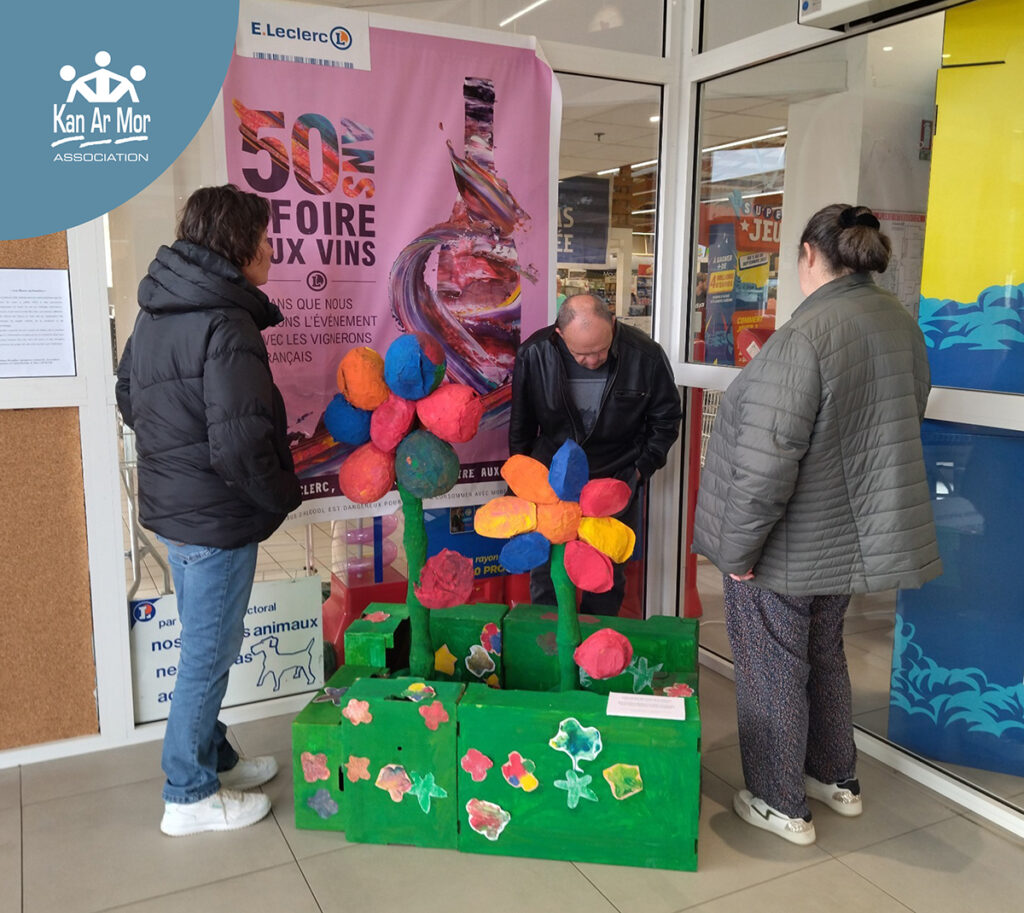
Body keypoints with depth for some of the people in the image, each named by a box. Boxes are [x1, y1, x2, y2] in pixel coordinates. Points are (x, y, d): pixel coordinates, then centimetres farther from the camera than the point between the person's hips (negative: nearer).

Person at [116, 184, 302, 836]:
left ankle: (214, 758, 38)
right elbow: (240, 446, -27)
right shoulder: (227, 325, -22)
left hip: (171, 508, 9)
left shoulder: (155, 312, 7)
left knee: (205, 644, 22)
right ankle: (190, 796, 22)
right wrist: (283, 495, -11)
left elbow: (128, 399, 18)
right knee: (209, 654, 5)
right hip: (217, 520, -9)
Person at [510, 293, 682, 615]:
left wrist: (640, 469, -3)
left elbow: (666, 420, 2)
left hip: (617, 480, 0)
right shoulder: (534, 354, -13)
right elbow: (521, 428, 2)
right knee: (546, 577, 5)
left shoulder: (646, 355, -15)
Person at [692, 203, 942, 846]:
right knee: (825, 655, 26)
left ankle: (782, 805, 28)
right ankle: (838, 778, 43)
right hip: (850, 538, 8)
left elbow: (767, 463, -29)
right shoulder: (903, 326, 1)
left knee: (774, 672, 11)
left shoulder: (804, 337, -26)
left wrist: (737, 549, -18)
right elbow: (902, 429, 12)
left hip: (787, 549, -8)